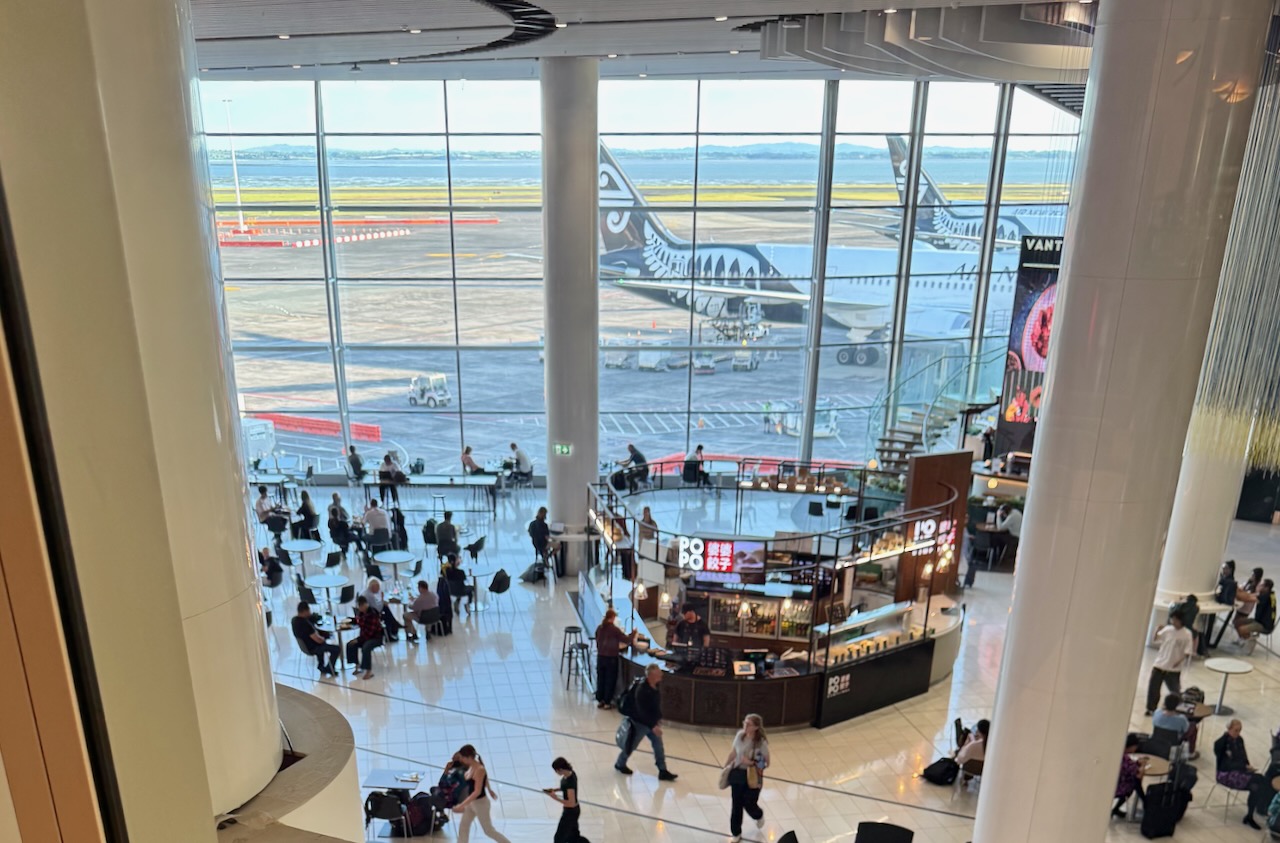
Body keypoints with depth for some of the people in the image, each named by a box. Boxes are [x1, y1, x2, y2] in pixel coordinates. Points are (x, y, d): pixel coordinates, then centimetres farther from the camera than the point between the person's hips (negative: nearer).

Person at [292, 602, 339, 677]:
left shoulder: (295, 619, -6)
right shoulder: (305, 623, -35)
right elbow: (318, 640, -30)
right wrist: (323, 638, -8)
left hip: (304, 645, 10)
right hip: (312, 648, -10)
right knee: (336, 648, -1)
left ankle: (321, 666, 42)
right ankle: (328, 669, 18)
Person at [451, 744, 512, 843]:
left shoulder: (479, 770, -29)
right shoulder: (471, 766, -3)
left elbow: (477, 792, -32)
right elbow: (485, 777, 15)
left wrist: (462, 805, -36)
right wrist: (489, 790, 30)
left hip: (480, 803, -8)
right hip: (471, 802, 8)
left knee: (488, 830, 7)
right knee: (463, 826, 10)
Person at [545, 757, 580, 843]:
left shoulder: (570, 781, -33)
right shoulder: (570, 773, -7)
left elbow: (571, 803, -31)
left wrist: (556, 798, -27)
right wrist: (555, 789, 1)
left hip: (571, 812, -8)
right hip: (573, 810, 8)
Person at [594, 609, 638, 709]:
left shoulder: (599, 628, 2)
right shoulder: (614, 629, -14)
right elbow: (626, 640, -9)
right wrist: (634, 633, 7)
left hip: (600, 656, 5)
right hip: (611, 658, -5)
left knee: (600, 678, 13)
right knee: (610, 679, 6)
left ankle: (599, 700, 19)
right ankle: (607, 702, 10)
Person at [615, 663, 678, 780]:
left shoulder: (656, 687, -5)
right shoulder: (642, 690, -31)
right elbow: (642, 711, -31)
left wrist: (658, 719, 14)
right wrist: (653, 726, -31)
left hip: (652, 722, 7)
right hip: (640, 723, -7)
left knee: (659, 746, 7)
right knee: (631, 746, 12)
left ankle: (663, 771, 15)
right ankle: (619, 764, 35)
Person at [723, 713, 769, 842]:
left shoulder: (761, 742, -20)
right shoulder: (740, 735, -9)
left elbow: (766, 763, -13)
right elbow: (733, 752, 5)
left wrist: (752, 763, -27)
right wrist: (725, 767, 11)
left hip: (753, 777, -3)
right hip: (737, 773, 3)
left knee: (749, 804, 8)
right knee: (736, 805, 9)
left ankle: (759, 816, 45)